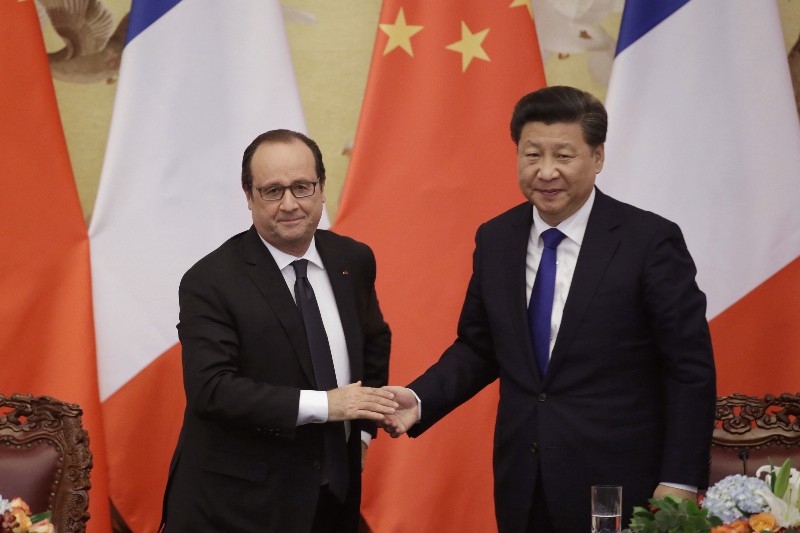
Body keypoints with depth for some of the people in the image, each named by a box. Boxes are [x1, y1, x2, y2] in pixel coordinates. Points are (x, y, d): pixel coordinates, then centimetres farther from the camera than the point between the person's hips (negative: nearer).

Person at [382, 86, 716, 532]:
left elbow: (691, 370, -8)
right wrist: (419, 399, -5)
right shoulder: (495, 240, 5)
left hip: (619, 488, -4)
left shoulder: (650, 241, -10)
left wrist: (680, 483, -12)